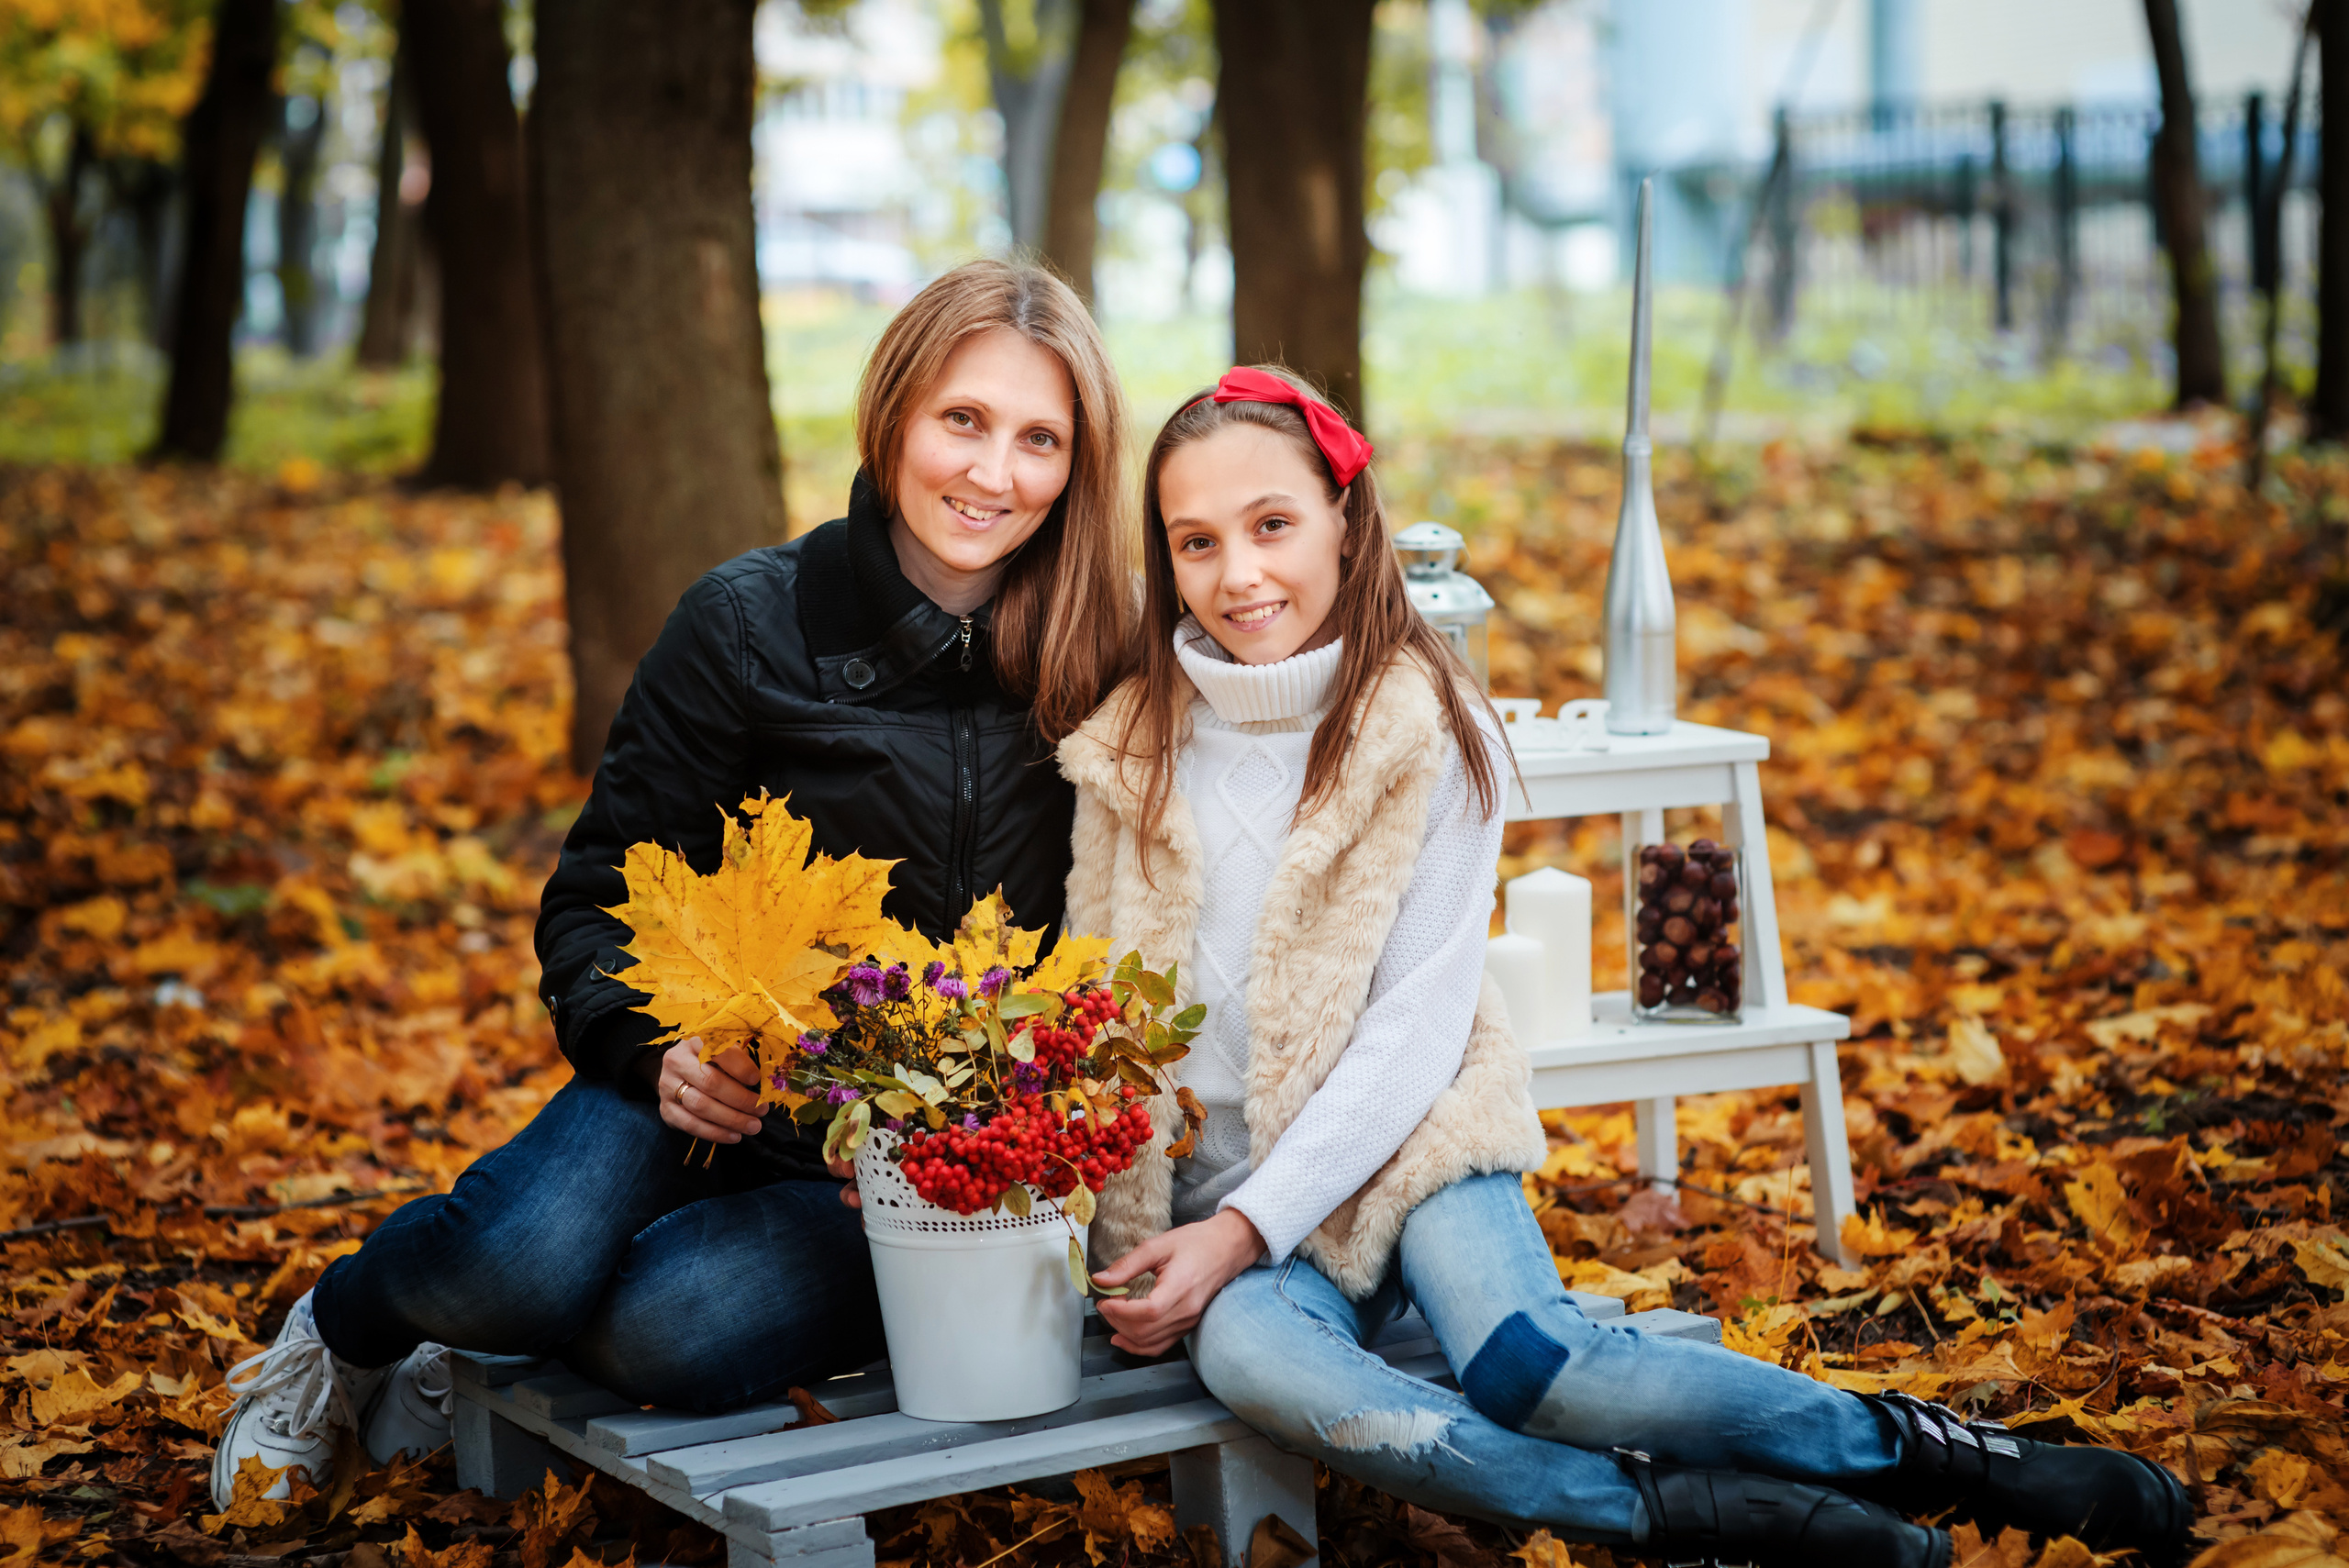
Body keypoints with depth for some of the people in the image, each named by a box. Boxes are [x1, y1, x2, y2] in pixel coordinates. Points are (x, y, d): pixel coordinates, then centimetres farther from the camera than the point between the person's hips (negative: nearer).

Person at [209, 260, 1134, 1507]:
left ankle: (478, 1354, 5)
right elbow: (600, 896, 1)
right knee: (527, 1254, -32)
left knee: (679, 1334, -32)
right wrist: (656, 1046, -19)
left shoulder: (1101, 676, -1)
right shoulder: (748, 623, -4)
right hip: (716, 1090, 0)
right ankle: (338, 1332, 6)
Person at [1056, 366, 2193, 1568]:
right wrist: (1133, 1243, -7)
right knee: (1247, 1353, -33)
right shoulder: (1129, 745, 2)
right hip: (1215, 1176, 2)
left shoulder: (1428, 728, -5)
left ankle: (1921, 1452, -11)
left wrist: (1249, 1228, -17)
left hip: (1401, 1138, -2)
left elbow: (1413, 1027, -9)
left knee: (1525, 1360, -32)